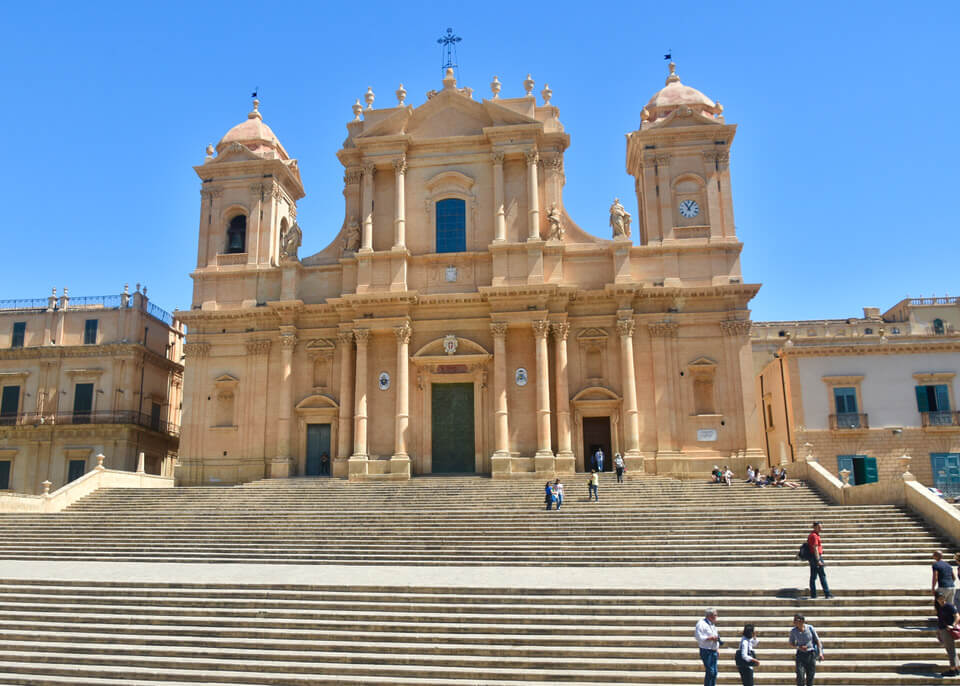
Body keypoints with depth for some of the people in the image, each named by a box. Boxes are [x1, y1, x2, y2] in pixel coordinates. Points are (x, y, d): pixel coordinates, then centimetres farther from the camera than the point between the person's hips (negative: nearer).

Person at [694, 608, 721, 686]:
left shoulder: (712, 624, 16)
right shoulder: (701, 624, -12)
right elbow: (699, 637, -18)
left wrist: (717, 649, 17)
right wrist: (711, 638, -19)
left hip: (714, 651, 8)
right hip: (706, 651, -8)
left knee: (714, 672, 8)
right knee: (710, 671, -10)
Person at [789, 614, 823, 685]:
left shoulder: (810, 628, -8)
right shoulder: (793, 631, -7)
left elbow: (817, 640, 1)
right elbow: (791, 643, 6)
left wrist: (820, 653, -5)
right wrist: (799, 647, -13)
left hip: (811, 654, 0)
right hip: (800, 655, 0)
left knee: (810, 677, 6)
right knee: (800, 677, -12)